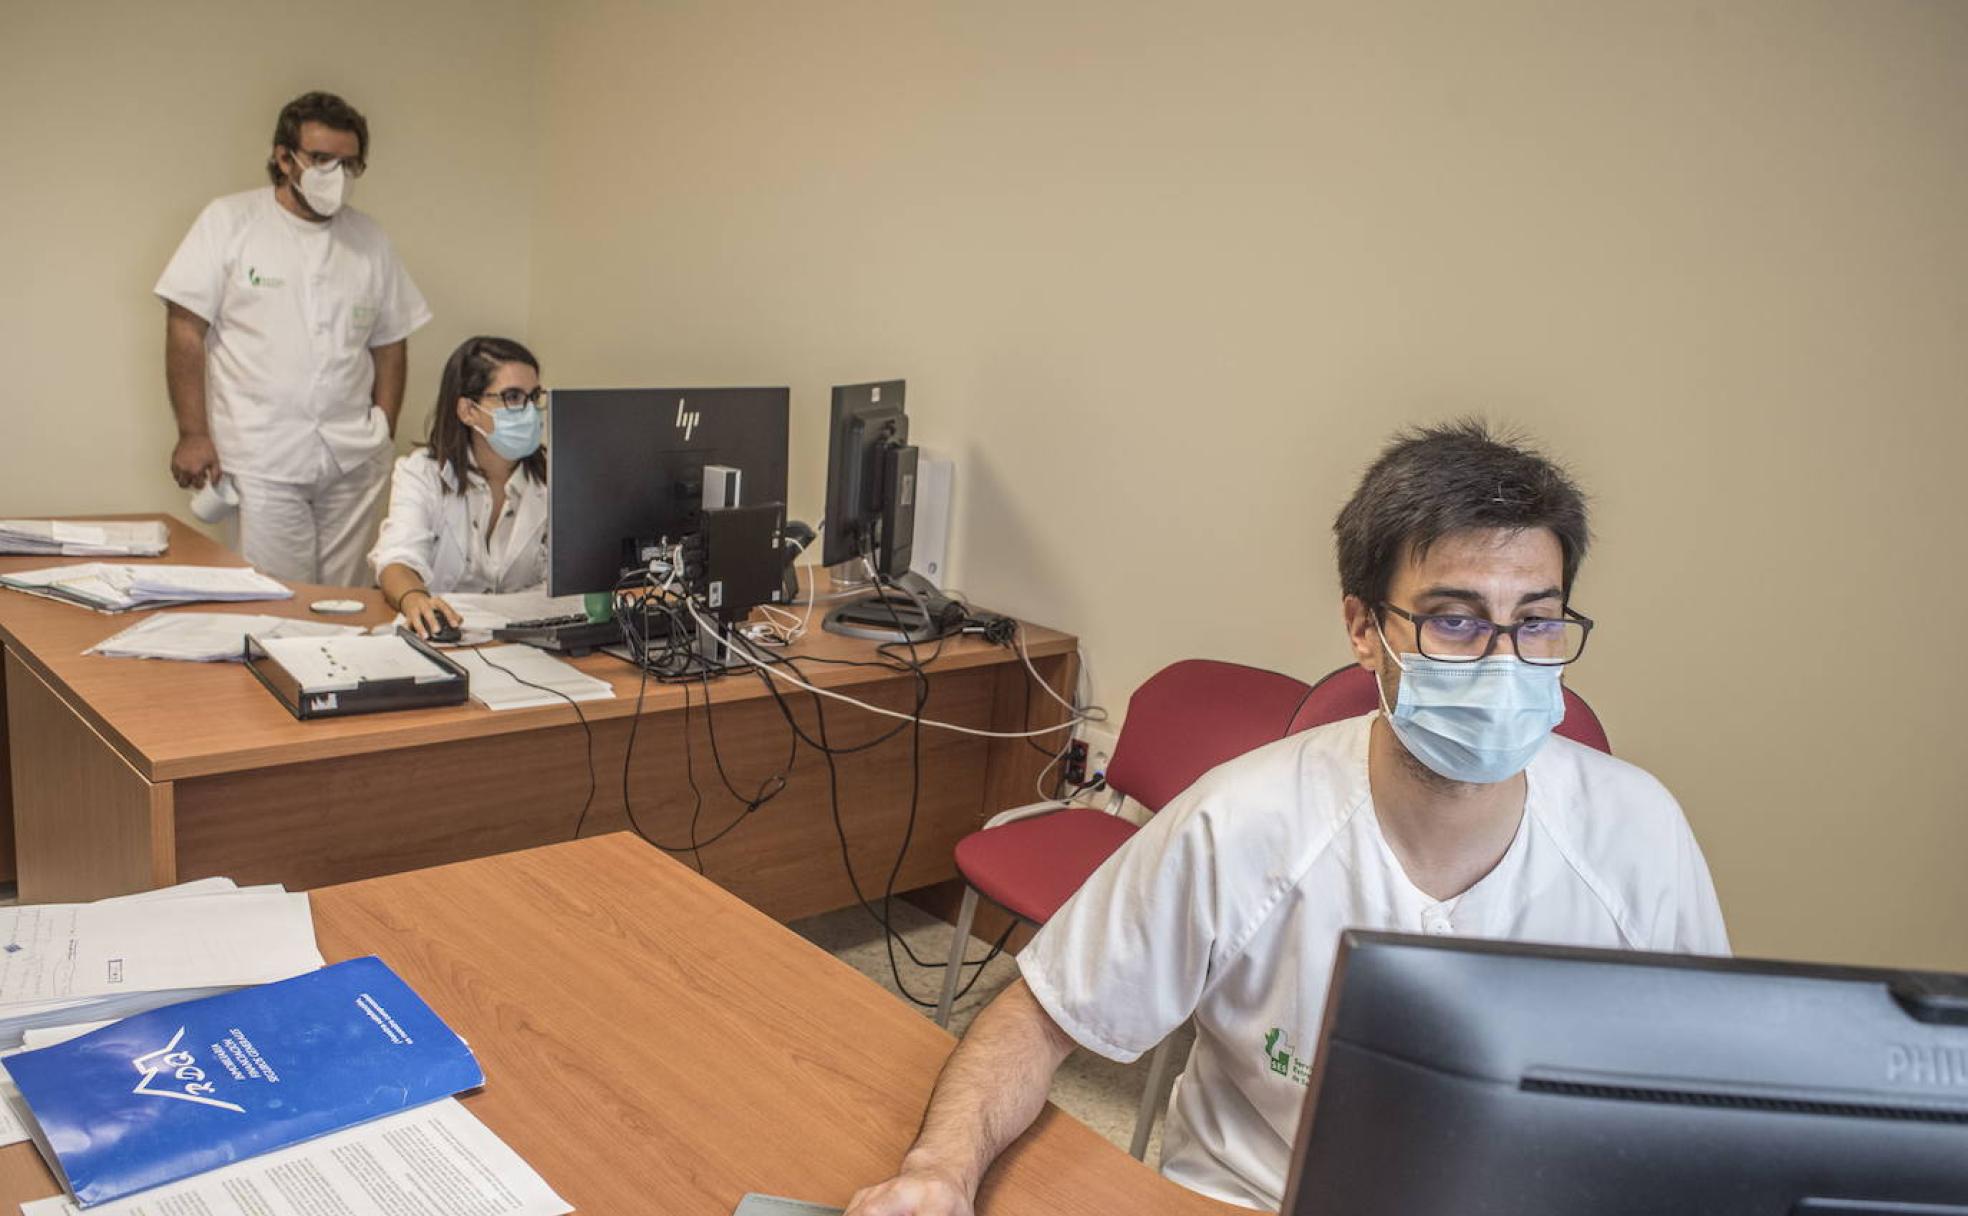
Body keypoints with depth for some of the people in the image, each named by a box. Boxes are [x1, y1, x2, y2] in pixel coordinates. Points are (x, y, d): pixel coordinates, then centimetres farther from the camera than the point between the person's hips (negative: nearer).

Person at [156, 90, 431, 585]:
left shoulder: (369, 239, 12)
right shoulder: (229, 221, 1)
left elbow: (391, 342, 14)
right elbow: (185, 327, -1)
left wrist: (384, 433, 5)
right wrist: (193, 432, -7)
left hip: (354, 461, 3)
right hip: (262, 462, -3)